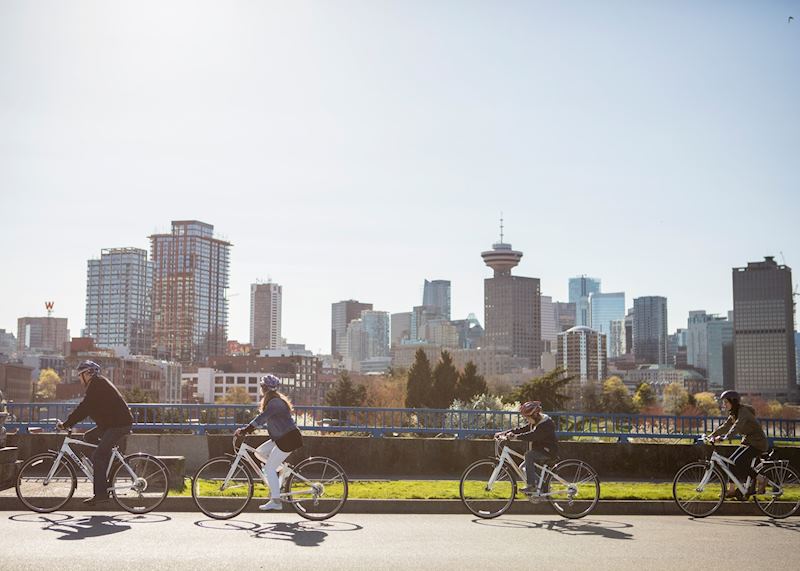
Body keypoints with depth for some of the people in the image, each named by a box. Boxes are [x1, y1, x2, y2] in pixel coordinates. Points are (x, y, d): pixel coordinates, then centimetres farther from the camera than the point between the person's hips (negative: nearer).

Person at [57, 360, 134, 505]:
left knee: (98, 456, -12)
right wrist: (69, 423, 20)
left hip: (119, 424, -10)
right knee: (89, 437, 14)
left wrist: (66, 424, -15)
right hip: (112, 423, 10)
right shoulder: (98, 383, 20)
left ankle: (101, 494, -12)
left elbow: (83, 408, -18)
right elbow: (85, 408, 25)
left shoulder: (97, 384, -13)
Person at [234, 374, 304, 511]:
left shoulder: (275, 402, -19)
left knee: (269, 469, -7)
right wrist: (247, 429, 8)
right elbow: (263, 418, 17)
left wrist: (245, 430, -30)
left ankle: (275, 501, -4)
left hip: (289, 439, -10)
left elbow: (262, 418, -29)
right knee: (259, 452, 9)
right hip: (281, 438, 10)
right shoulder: (273, 401, 13)